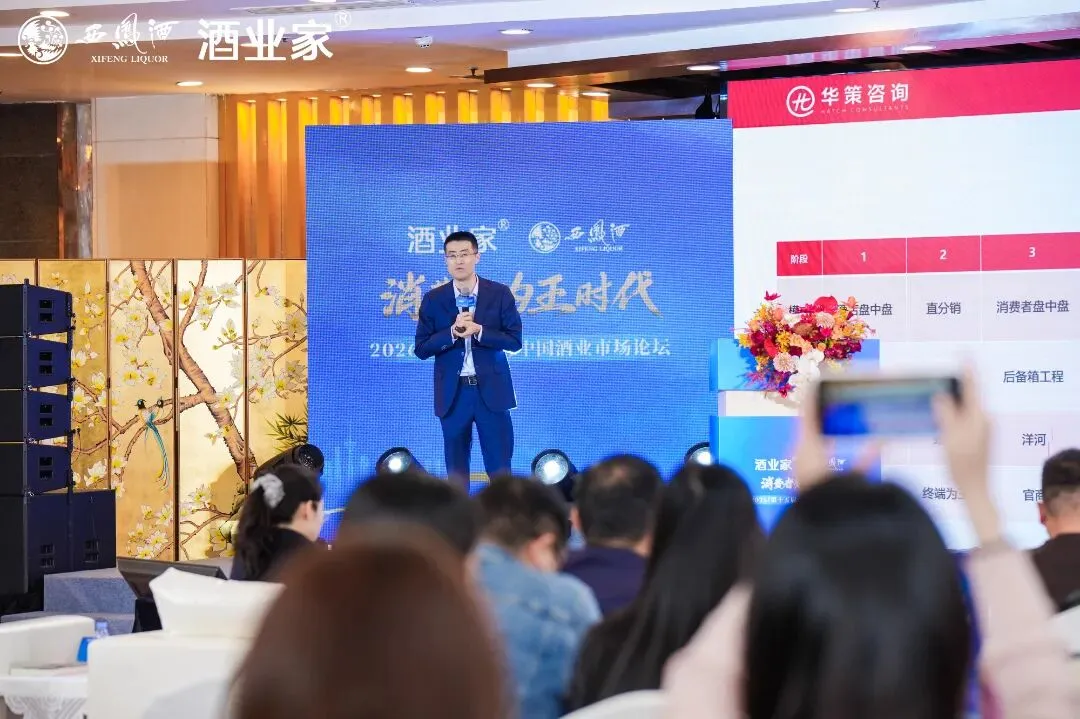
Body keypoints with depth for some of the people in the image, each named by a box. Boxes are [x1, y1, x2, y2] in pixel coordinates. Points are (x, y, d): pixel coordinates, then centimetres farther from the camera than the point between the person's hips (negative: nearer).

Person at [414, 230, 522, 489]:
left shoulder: (500, 294, 0)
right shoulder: (433, 299, 2)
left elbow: (515, 340, -2)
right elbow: (421, 349, 0)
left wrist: (479, 331, -17)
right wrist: (453, 332, -16)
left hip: (491, 390, -1)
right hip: (453, 392, 1)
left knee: (500, 467, 0)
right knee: (456, 469, 6)